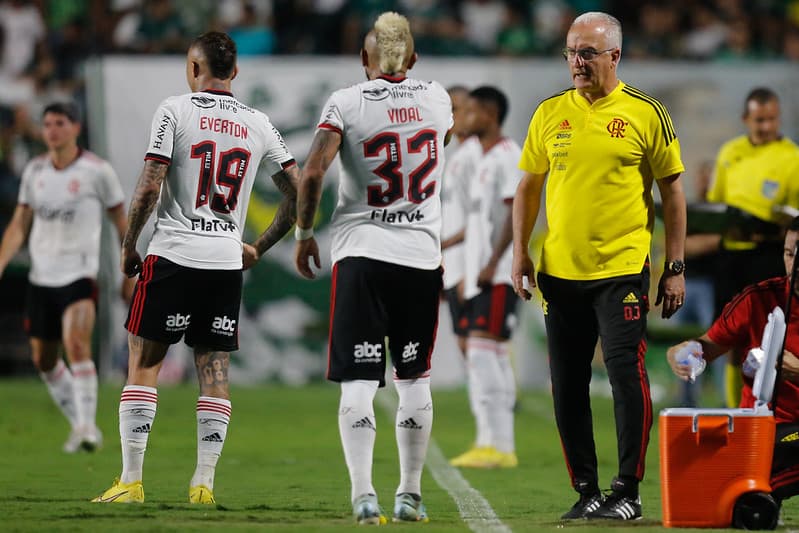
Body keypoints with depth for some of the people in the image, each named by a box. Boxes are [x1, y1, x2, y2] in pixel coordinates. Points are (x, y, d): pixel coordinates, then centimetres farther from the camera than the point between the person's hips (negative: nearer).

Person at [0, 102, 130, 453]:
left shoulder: (97, 171, -5)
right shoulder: (34, 171, 7)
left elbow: (120, 221, 4)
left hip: (80, 275, -5)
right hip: (40, 277, 5)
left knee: (76, 344, -26)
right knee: (43, 359, 10)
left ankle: (87, 425, -23)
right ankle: (79, 424, 27)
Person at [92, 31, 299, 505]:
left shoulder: (175, 111, -4)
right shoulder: (258, 124, 9)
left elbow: (149, 187, -10)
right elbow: (298, 192, 10)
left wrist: (129, 246, 3)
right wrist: (259, 248, 19)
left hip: (173, 256, -3)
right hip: (227, 262, 3)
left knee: (144, 363, 4)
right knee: (215, 372, 6)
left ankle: (131, 480, 1)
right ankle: (204, 484, 2)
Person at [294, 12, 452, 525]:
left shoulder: (347, 103, -6)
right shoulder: (437, 99, 5)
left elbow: (313, 171, -16)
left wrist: (304, 233, -2)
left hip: (362, 252, -3)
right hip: (422, 252, 3)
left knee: (359, 382, -3)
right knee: (415, 380, 13)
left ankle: (364, 495, -13)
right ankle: (410, 495, 16)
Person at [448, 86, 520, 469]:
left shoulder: (508, 157, -9)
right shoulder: (481, 159, 20)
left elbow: (515, 214, -16)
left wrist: (492, 264, -21)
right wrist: (469, 270, 21)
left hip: (498, 274, -10)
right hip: (478, 273, 10)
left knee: (482, 349, -15)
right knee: (491, 356, 8)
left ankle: (497, 446, -16)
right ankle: (496, 445, 10)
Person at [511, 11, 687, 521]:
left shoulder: (645, 113, -2)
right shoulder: (550, 112, 7)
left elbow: (672, 189, 2)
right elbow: (529, 185, 16)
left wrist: (675, 267, -1)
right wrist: (520, 251, 6)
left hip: (622, 269, -4)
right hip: (560, 270, 4)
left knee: (627, 374, -9)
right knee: (568, 387, 5)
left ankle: (628, 489, 1)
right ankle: (586, 490, 15)